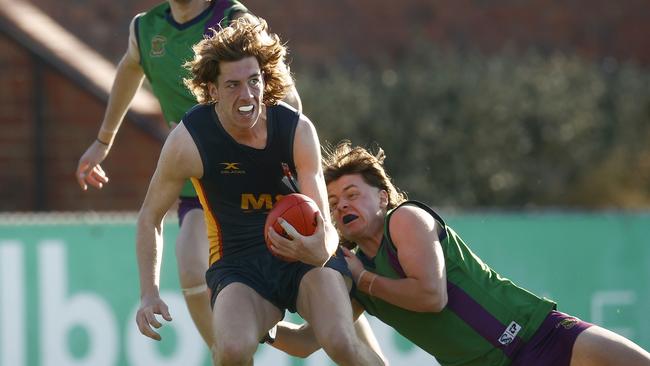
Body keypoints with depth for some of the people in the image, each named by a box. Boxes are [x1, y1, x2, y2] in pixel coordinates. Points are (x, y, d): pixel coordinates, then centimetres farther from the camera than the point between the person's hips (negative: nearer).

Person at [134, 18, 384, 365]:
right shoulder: (189, 140, -12)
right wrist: (149, 295, -4)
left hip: (305, 253, 0)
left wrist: (321, 250, -38)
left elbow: (323, 222, -13)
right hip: (238, 263, 0)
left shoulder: (298, 130, -10)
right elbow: (150, 216, 3)